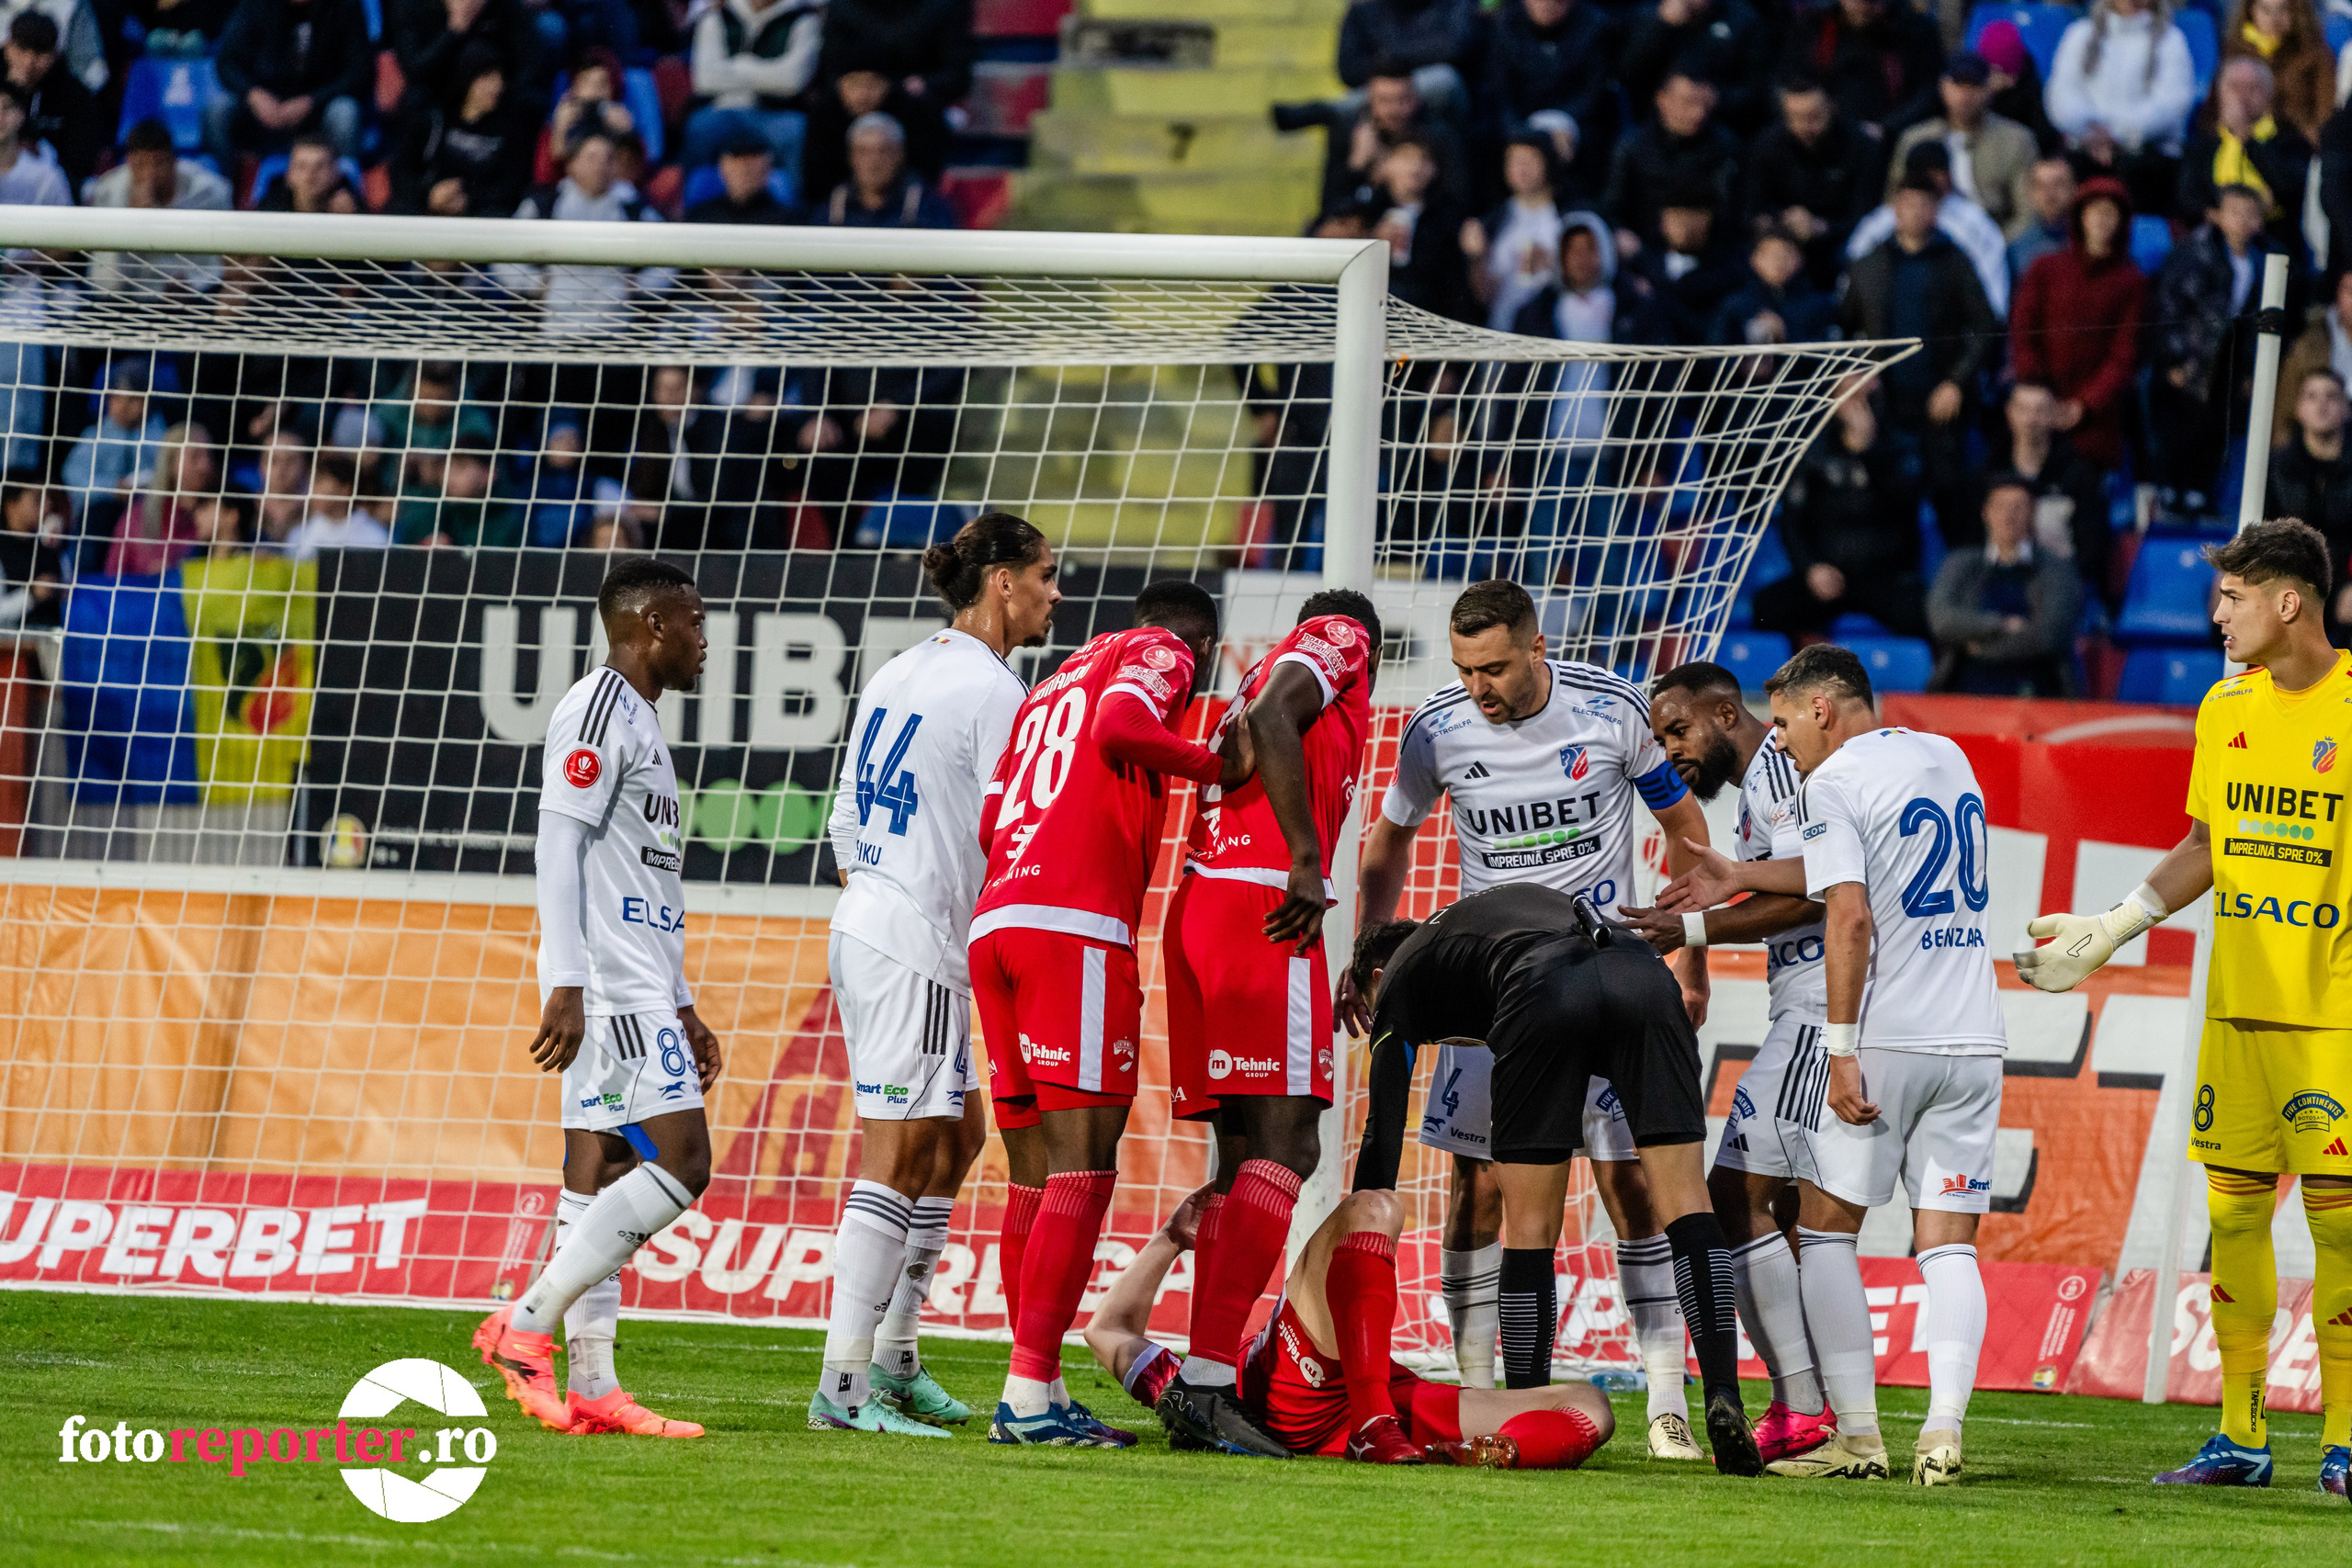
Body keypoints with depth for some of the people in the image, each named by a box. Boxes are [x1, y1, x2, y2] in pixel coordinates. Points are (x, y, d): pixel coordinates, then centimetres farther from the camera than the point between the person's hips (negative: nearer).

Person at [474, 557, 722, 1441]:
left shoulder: (636, 721, 23)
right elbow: (559, 846, -16)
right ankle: (525, 1323, -14)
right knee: (681, 1162, -15)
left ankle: (589, 1386, 2)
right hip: (606, 987, -10)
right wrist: (566, 986, -22)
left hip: (637, 993, 10)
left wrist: (683, 1009, 26)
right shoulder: (597, 711, -8)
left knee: (602, 1177, 5)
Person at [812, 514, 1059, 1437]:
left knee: (957, 1136, 17)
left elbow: (846, 825, 18)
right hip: (918, 945, -10)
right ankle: (843, 1386, -12)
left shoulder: (897, 676, 14)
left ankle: (893, 1360, 19)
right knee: (899, 1155, -9)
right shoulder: (993, 691, -12)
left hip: (862, 931, 10)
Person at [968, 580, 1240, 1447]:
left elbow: (989, 824, 23)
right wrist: (1216, 767, -3)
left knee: (1034, 1177, 11)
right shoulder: (1162, 656, 7)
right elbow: (1119, 727, -14)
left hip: (993, 921, 8)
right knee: (1080, 1171, -9)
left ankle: (1035, 1398, 11)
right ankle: (1031, 1390, -17)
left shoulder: (1054, 684, 29)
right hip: (1078, 927, -8)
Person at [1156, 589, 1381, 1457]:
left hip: (1198, 901, 9)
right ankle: (1208, 1377, -24)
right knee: (1284, 1147, -13)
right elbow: (1268, 719, -11)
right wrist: (1305, 860, -16)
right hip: (1261, 903, -9)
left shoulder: (1267, 671, 31)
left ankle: (1205, 1382, 4)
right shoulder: (1341, 639, 8)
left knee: (1243, 1153, 10)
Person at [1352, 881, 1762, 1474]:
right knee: (1684, 1204, 2)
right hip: (1643, 975, 4)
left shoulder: (1400, 977, 30)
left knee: (1531, 1225, 9)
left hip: (1542, 996, -4)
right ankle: (1723, 1398, -11)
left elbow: (1382, 1136, 25)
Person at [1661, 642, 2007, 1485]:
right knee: (1946, 1242, 5)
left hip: (1886, 1037, -6)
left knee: (1825, 1230, 7)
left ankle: (1859, 1436, 1)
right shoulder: (1947, 758, 16)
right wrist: (1742, 877, 30)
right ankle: (1942, 1431, -9)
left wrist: (1842, 1048, -16)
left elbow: (1850, 916, -17)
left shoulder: (1834, 782, -7)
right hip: (1973, 1038, 6)